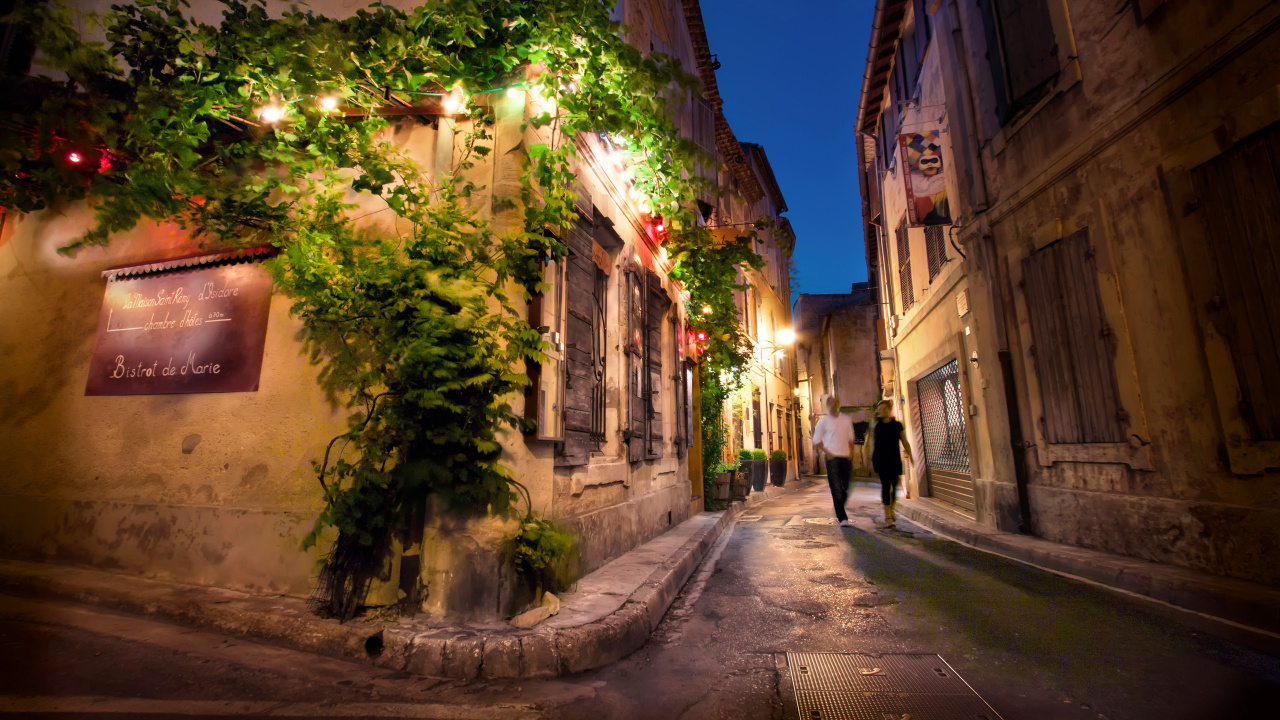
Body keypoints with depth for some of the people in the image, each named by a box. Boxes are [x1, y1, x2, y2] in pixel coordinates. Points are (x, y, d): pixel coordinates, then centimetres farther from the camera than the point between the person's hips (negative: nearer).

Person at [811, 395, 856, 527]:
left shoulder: (847, 419, 12)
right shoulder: (823, 421, 1)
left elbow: (850, 438, 18)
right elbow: (816, 440, 2)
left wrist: (851, 453, 4)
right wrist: (827, 453, -9)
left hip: (846, 457, 4)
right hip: (832, 458, -4)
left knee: (846, 488, 6)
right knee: (836, 489, -6)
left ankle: (839, 511, 28)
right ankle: (842, 518, -3)